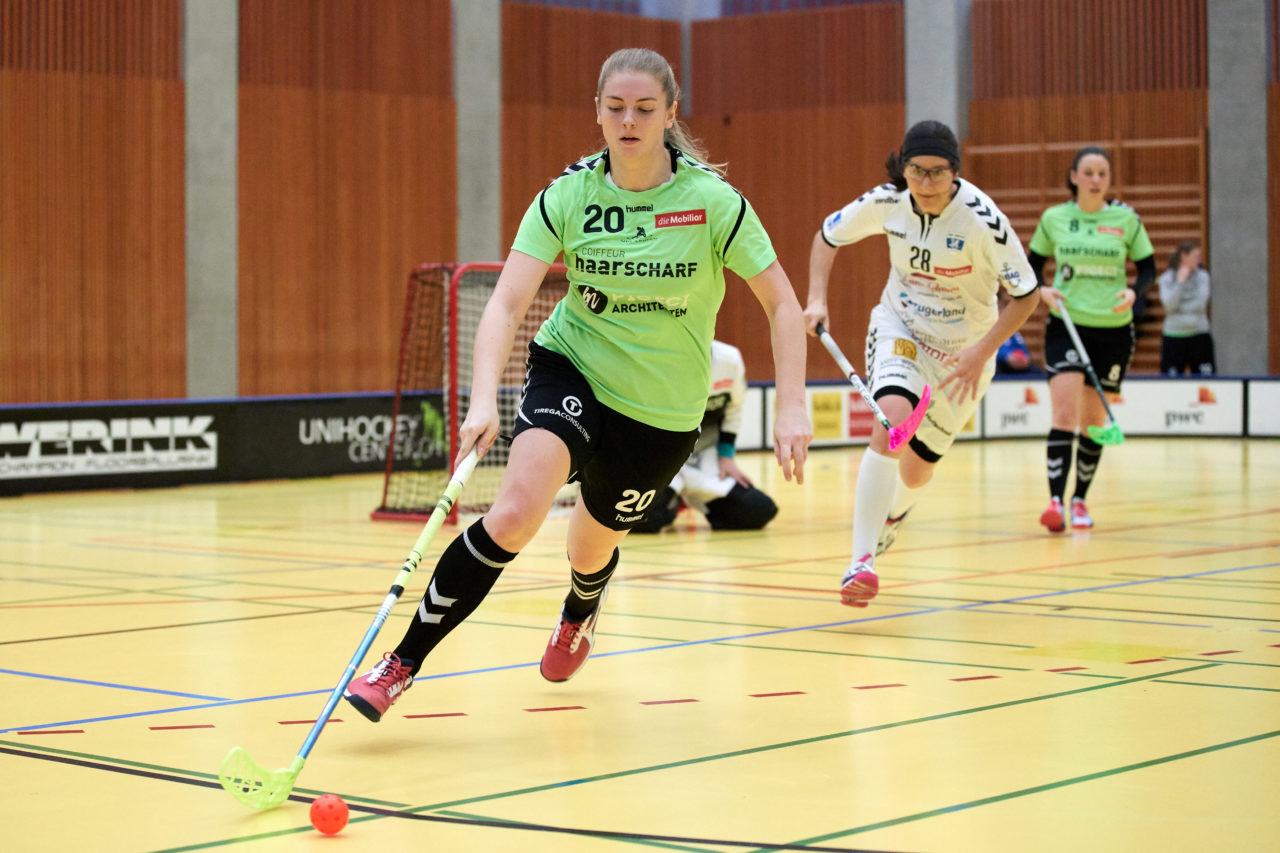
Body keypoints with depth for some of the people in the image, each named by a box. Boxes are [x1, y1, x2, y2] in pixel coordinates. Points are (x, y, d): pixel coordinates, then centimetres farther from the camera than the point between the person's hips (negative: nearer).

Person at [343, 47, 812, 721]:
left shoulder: (713, 202, -14)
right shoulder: (567, 196, -12)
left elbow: (782, 303, -7)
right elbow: (506, 304, -18)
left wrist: (792, 407, -16)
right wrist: (483, 400, -34)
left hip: (661, 412, 1)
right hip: (570, 369, -1)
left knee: (591, 545, 16)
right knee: (515, 512, -26)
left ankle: (578, 617, 56)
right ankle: (402, 665, -19)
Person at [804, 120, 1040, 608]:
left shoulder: (982, 220, -27)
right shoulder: (886, 203, -17)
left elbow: (1026, 294, -18)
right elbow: (828, 235, 2)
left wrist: (981, 353, -26)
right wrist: (817, 300, -11)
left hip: (964, 351, -1)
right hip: (899, 328, 1)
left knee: (916, 472, 10)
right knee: (892, 420, -31)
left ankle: (893, 511, 51)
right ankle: (861, 560, -31)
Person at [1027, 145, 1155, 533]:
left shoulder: (1126, 219, 0)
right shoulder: (1053, 218, 1)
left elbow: (1148, 267, 7)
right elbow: (1033, 264, 13)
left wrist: (1133, 291, -13)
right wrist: (1043, 289, -8)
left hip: (1112, 329, 1)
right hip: (1066, 326, -1)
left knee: (1094, 420, 9)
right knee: (1065, 413, -16)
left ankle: (1080, 500, 23)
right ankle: (1055, 500, -19)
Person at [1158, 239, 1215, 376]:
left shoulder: (1202, 276, 4)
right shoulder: (1167, 278, 1)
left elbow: (1201, 304, -7)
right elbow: (1169, 304, -12)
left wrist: (1179, 308, -7)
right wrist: (1180, 282, -17)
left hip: (1199, 334, 1)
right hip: (1173, 335, -1)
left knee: (1205, 376, -2)